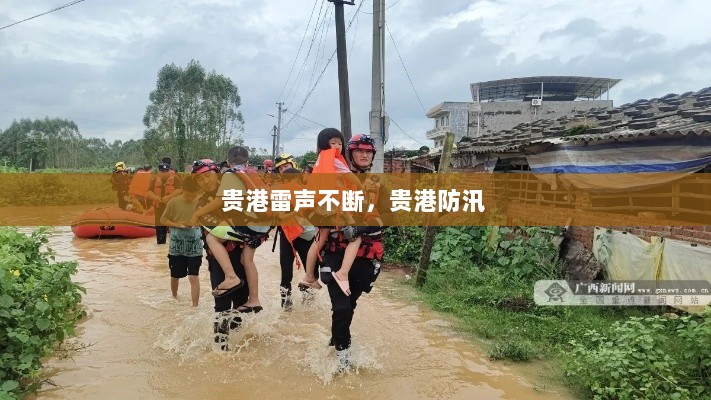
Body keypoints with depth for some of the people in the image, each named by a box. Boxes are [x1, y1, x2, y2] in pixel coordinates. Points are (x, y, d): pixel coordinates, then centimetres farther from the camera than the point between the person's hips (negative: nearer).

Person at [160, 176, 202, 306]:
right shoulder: (173, 202, -7)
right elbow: (163, 220, 0)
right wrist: (177, 224, -16)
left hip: (195, 247, -1)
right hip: (176, 246, 1)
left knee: (194, 277, -6)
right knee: (175, 276, 16)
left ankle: (195, 306, 1)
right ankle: (174, 298, 43)